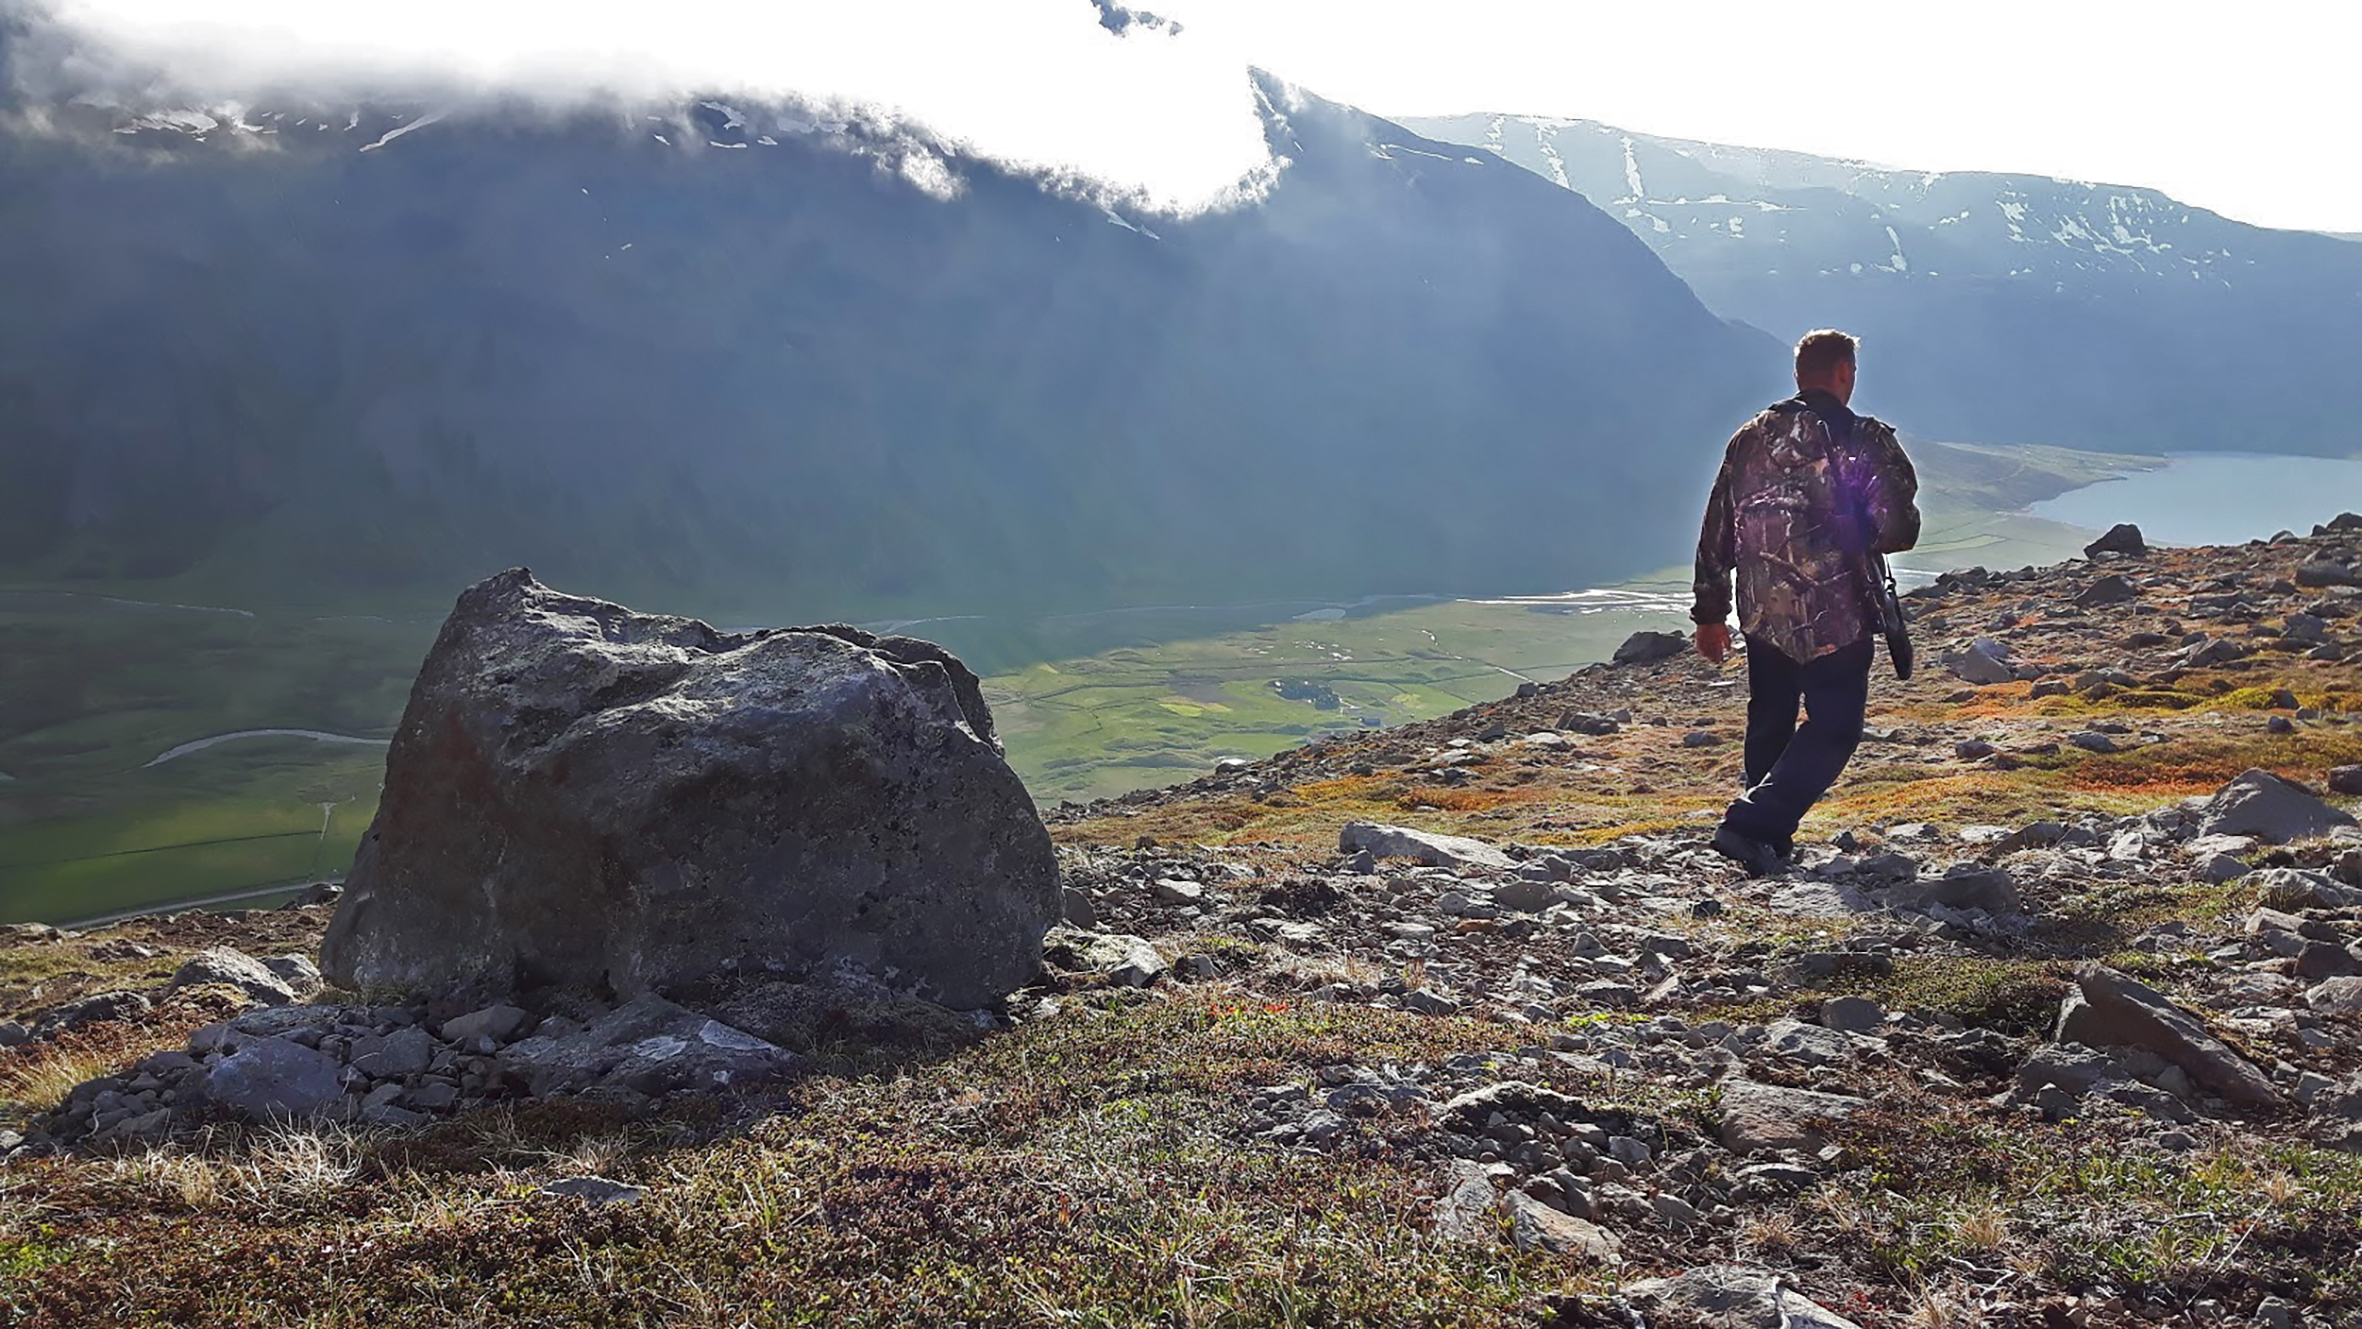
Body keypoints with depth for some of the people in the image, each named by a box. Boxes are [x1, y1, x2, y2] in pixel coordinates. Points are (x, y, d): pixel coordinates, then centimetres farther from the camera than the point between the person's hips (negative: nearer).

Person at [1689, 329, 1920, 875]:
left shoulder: (1751, 438, 6)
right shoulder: (1864, 441, -9)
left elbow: (1716, 532, 9)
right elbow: (1899, 529, -13)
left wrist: (1709, 611, 17)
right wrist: (1856, 534, 11)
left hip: (1762, 614, 5)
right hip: (1835, 618, -5)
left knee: (1768, 726, 19)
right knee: (1833, 728, 4)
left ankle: (1771, 838, 26)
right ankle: (1750, 824, -9)